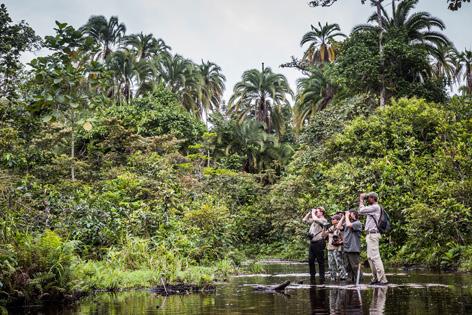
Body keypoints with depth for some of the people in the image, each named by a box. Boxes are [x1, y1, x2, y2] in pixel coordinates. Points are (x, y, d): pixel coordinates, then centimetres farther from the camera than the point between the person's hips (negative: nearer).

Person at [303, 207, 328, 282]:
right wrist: (309, 212, 15)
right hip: (312, 242, 8)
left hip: (319, 242, -8)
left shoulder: (323, 220, -5)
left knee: (320, 261, -2)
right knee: (310, 261, 8)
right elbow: (305, 220, 24)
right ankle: (312, 275, 17)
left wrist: (313, 212, -7)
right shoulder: (314, 220, 19)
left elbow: (315, 219, -24)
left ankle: (322, 277, 3)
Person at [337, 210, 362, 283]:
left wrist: (347, 216, -7)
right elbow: (339, 227, 6)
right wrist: (343, 217, 7)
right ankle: (352, 280, 19)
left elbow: (349, 225, -22)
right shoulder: (346, 222, 17)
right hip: (346, 249, 8)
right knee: (348, 267, 12)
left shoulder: (357, 223, -5)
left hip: (353, 249, -8)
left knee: (355, 267, -6)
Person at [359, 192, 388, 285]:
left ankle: (382, 279, -16)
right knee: (370, 257, 11)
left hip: (373, 234, -10)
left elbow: (362, 210, -16)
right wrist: (360, 201, 21)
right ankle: (375, 278, 14)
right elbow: (361, 212, 27)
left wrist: (361, 200, -2)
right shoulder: (372, 208, 19)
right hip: (370, 235, 10)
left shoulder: (375, 207, -11)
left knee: (375, 257, -13)